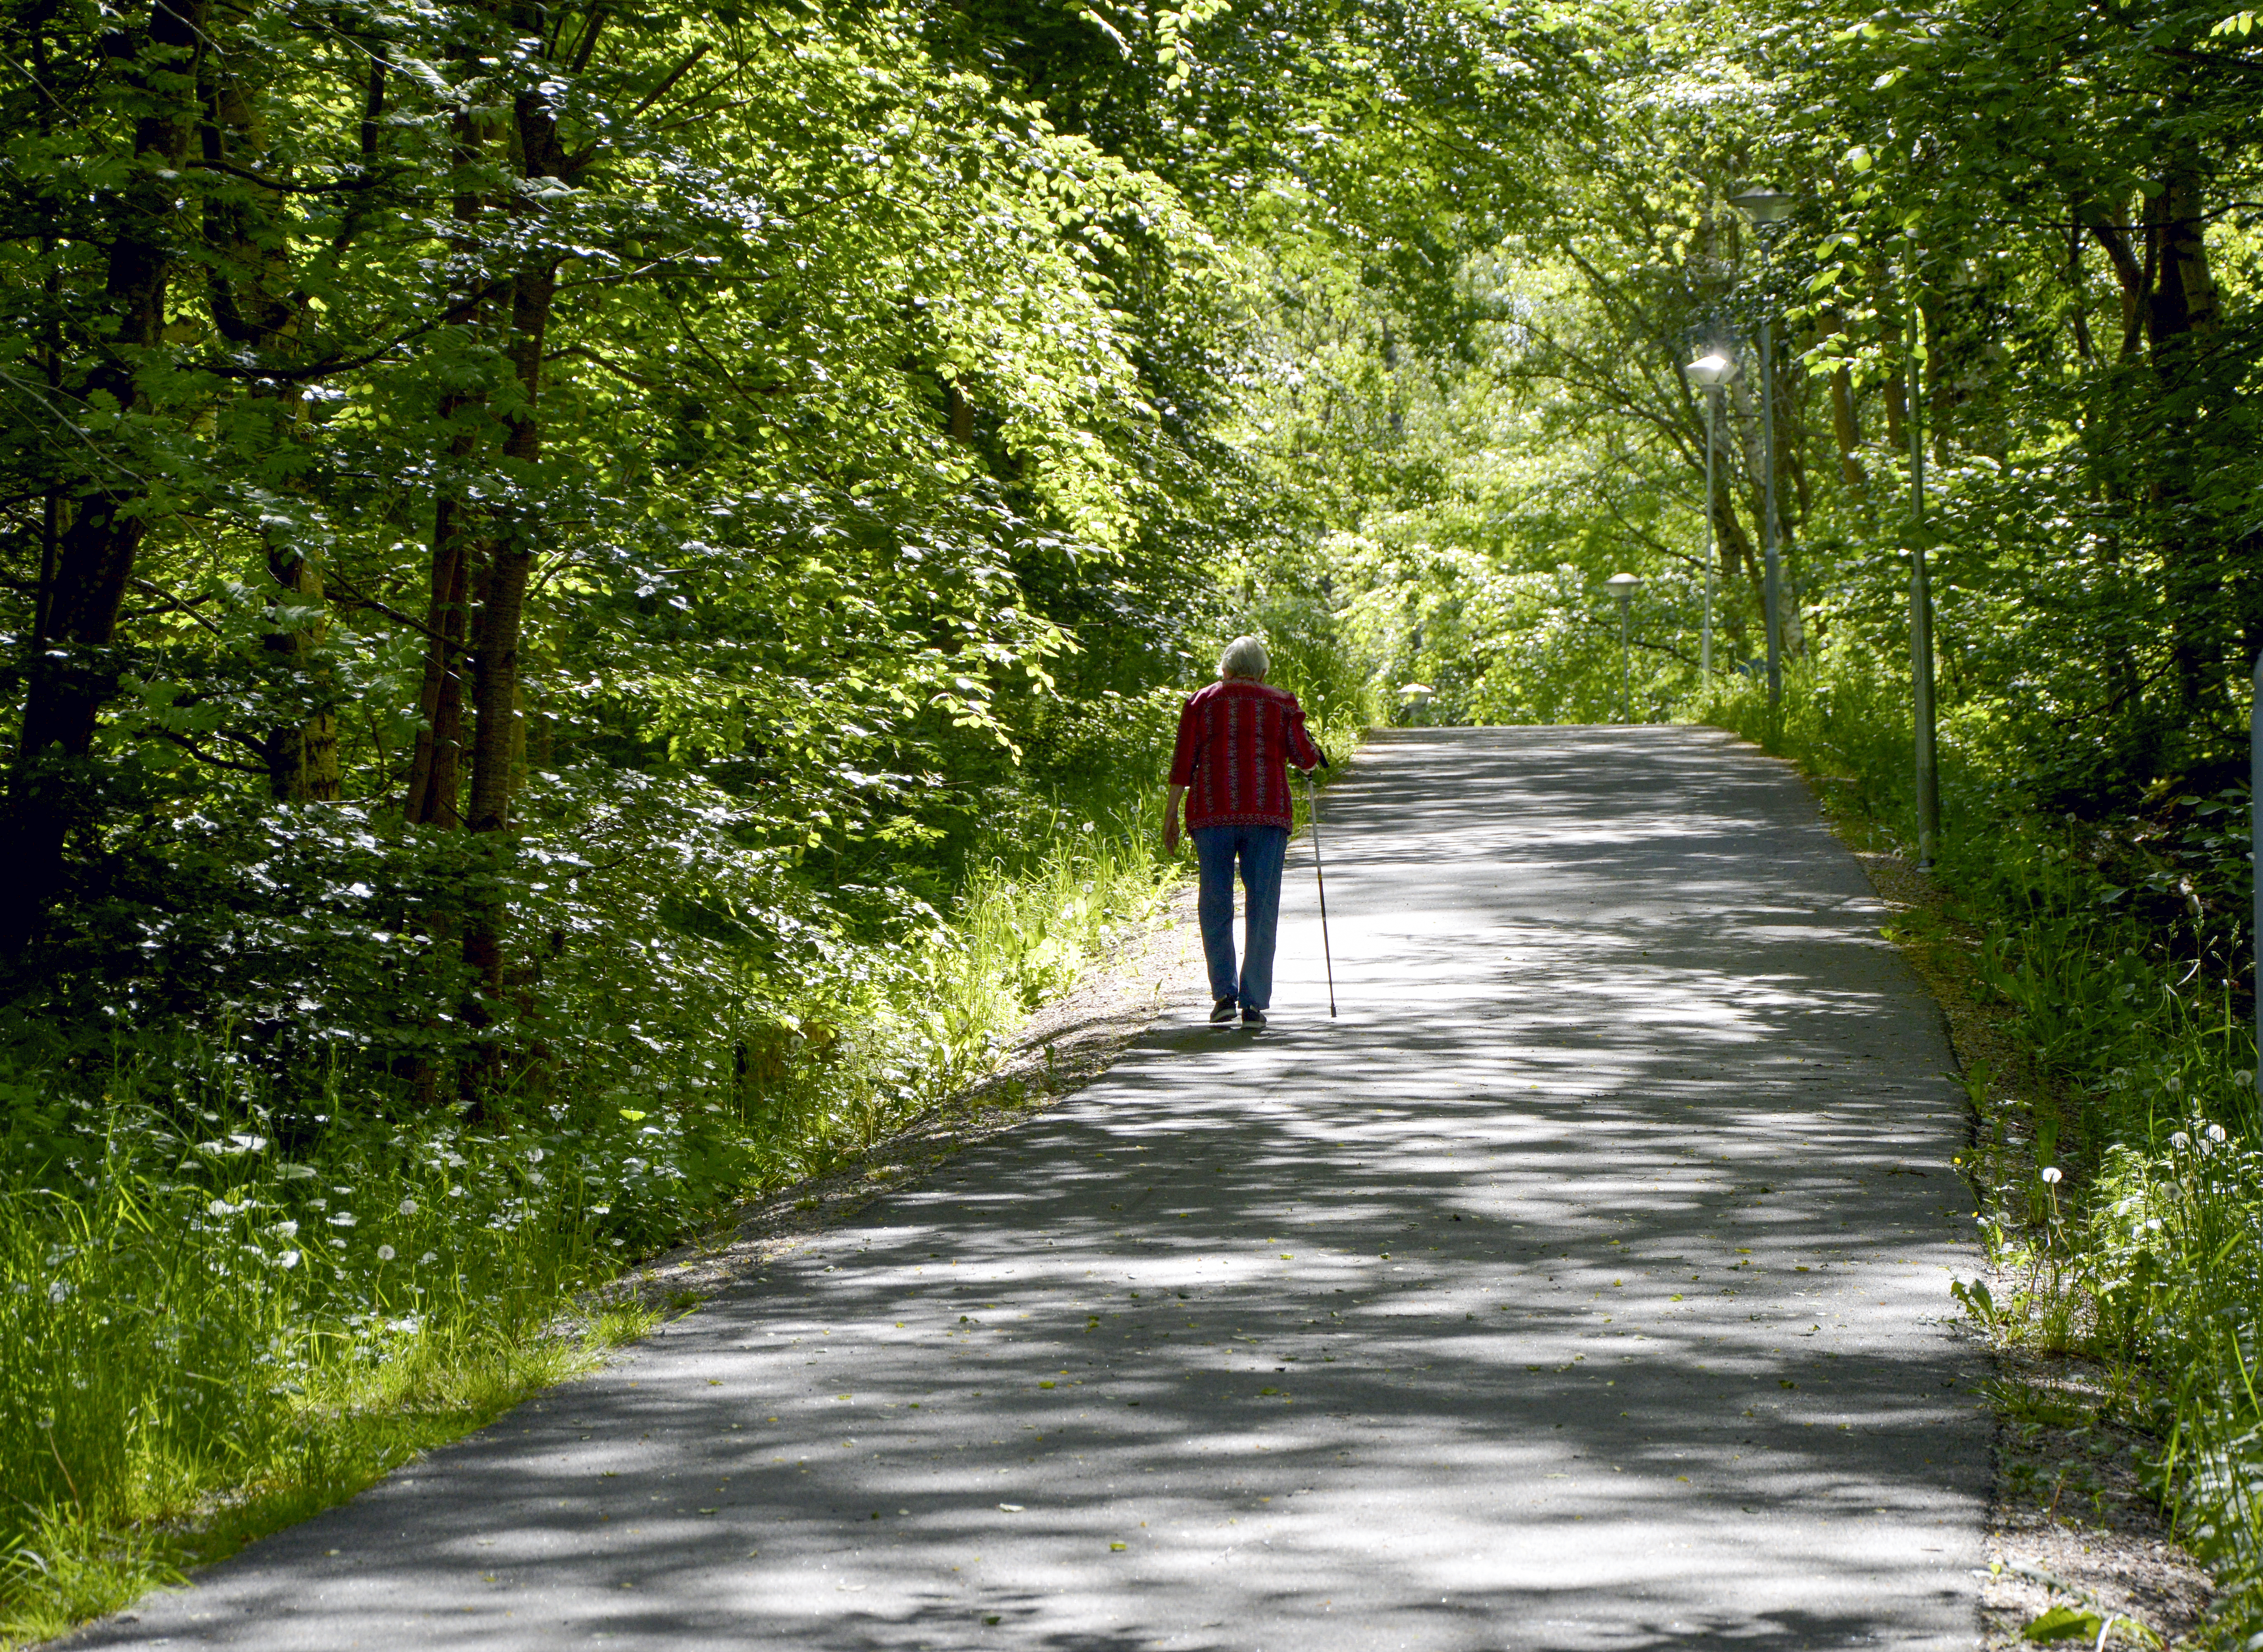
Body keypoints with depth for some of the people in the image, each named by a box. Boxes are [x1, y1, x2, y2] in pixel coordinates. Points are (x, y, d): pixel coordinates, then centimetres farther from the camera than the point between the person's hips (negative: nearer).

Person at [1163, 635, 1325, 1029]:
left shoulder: (1202, 702, 9)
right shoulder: (1282, 705, 9)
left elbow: (1183, 764, 3)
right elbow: (1306, 758, 4)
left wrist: (1171, 815, 6)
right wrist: (1315, 757, 27)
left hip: (1212, 811, 0)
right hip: (1266, 814, 0)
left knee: (1216, 906, 8)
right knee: (1262, 909, 2)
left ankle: (1225, 994, -3)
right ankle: (1254, 1003, -1)